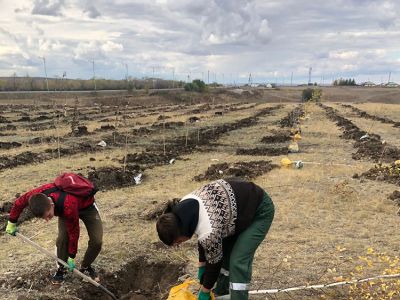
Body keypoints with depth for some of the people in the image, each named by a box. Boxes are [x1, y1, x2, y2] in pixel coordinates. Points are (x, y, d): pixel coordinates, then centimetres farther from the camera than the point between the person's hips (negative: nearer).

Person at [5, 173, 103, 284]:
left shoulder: (68, 206, -46)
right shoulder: (37, 194, -33)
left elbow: (74, 233, -30)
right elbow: (18, 203, -8)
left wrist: (71, 258, -17)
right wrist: (11, 223, 7)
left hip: (86, 205, -4)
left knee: (97, 241, -13)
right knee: (62, 238, -17)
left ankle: (86, 267, 14)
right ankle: (61, 269, 8)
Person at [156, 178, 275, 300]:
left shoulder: (208, 232, -33)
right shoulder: (185, 206, -9)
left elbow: (214, 262, -15)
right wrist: (201, 266, 16)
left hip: (260, 209, -9)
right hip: (239, 200, 9)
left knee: (238, 261, -14)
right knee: (222, 250, 13)